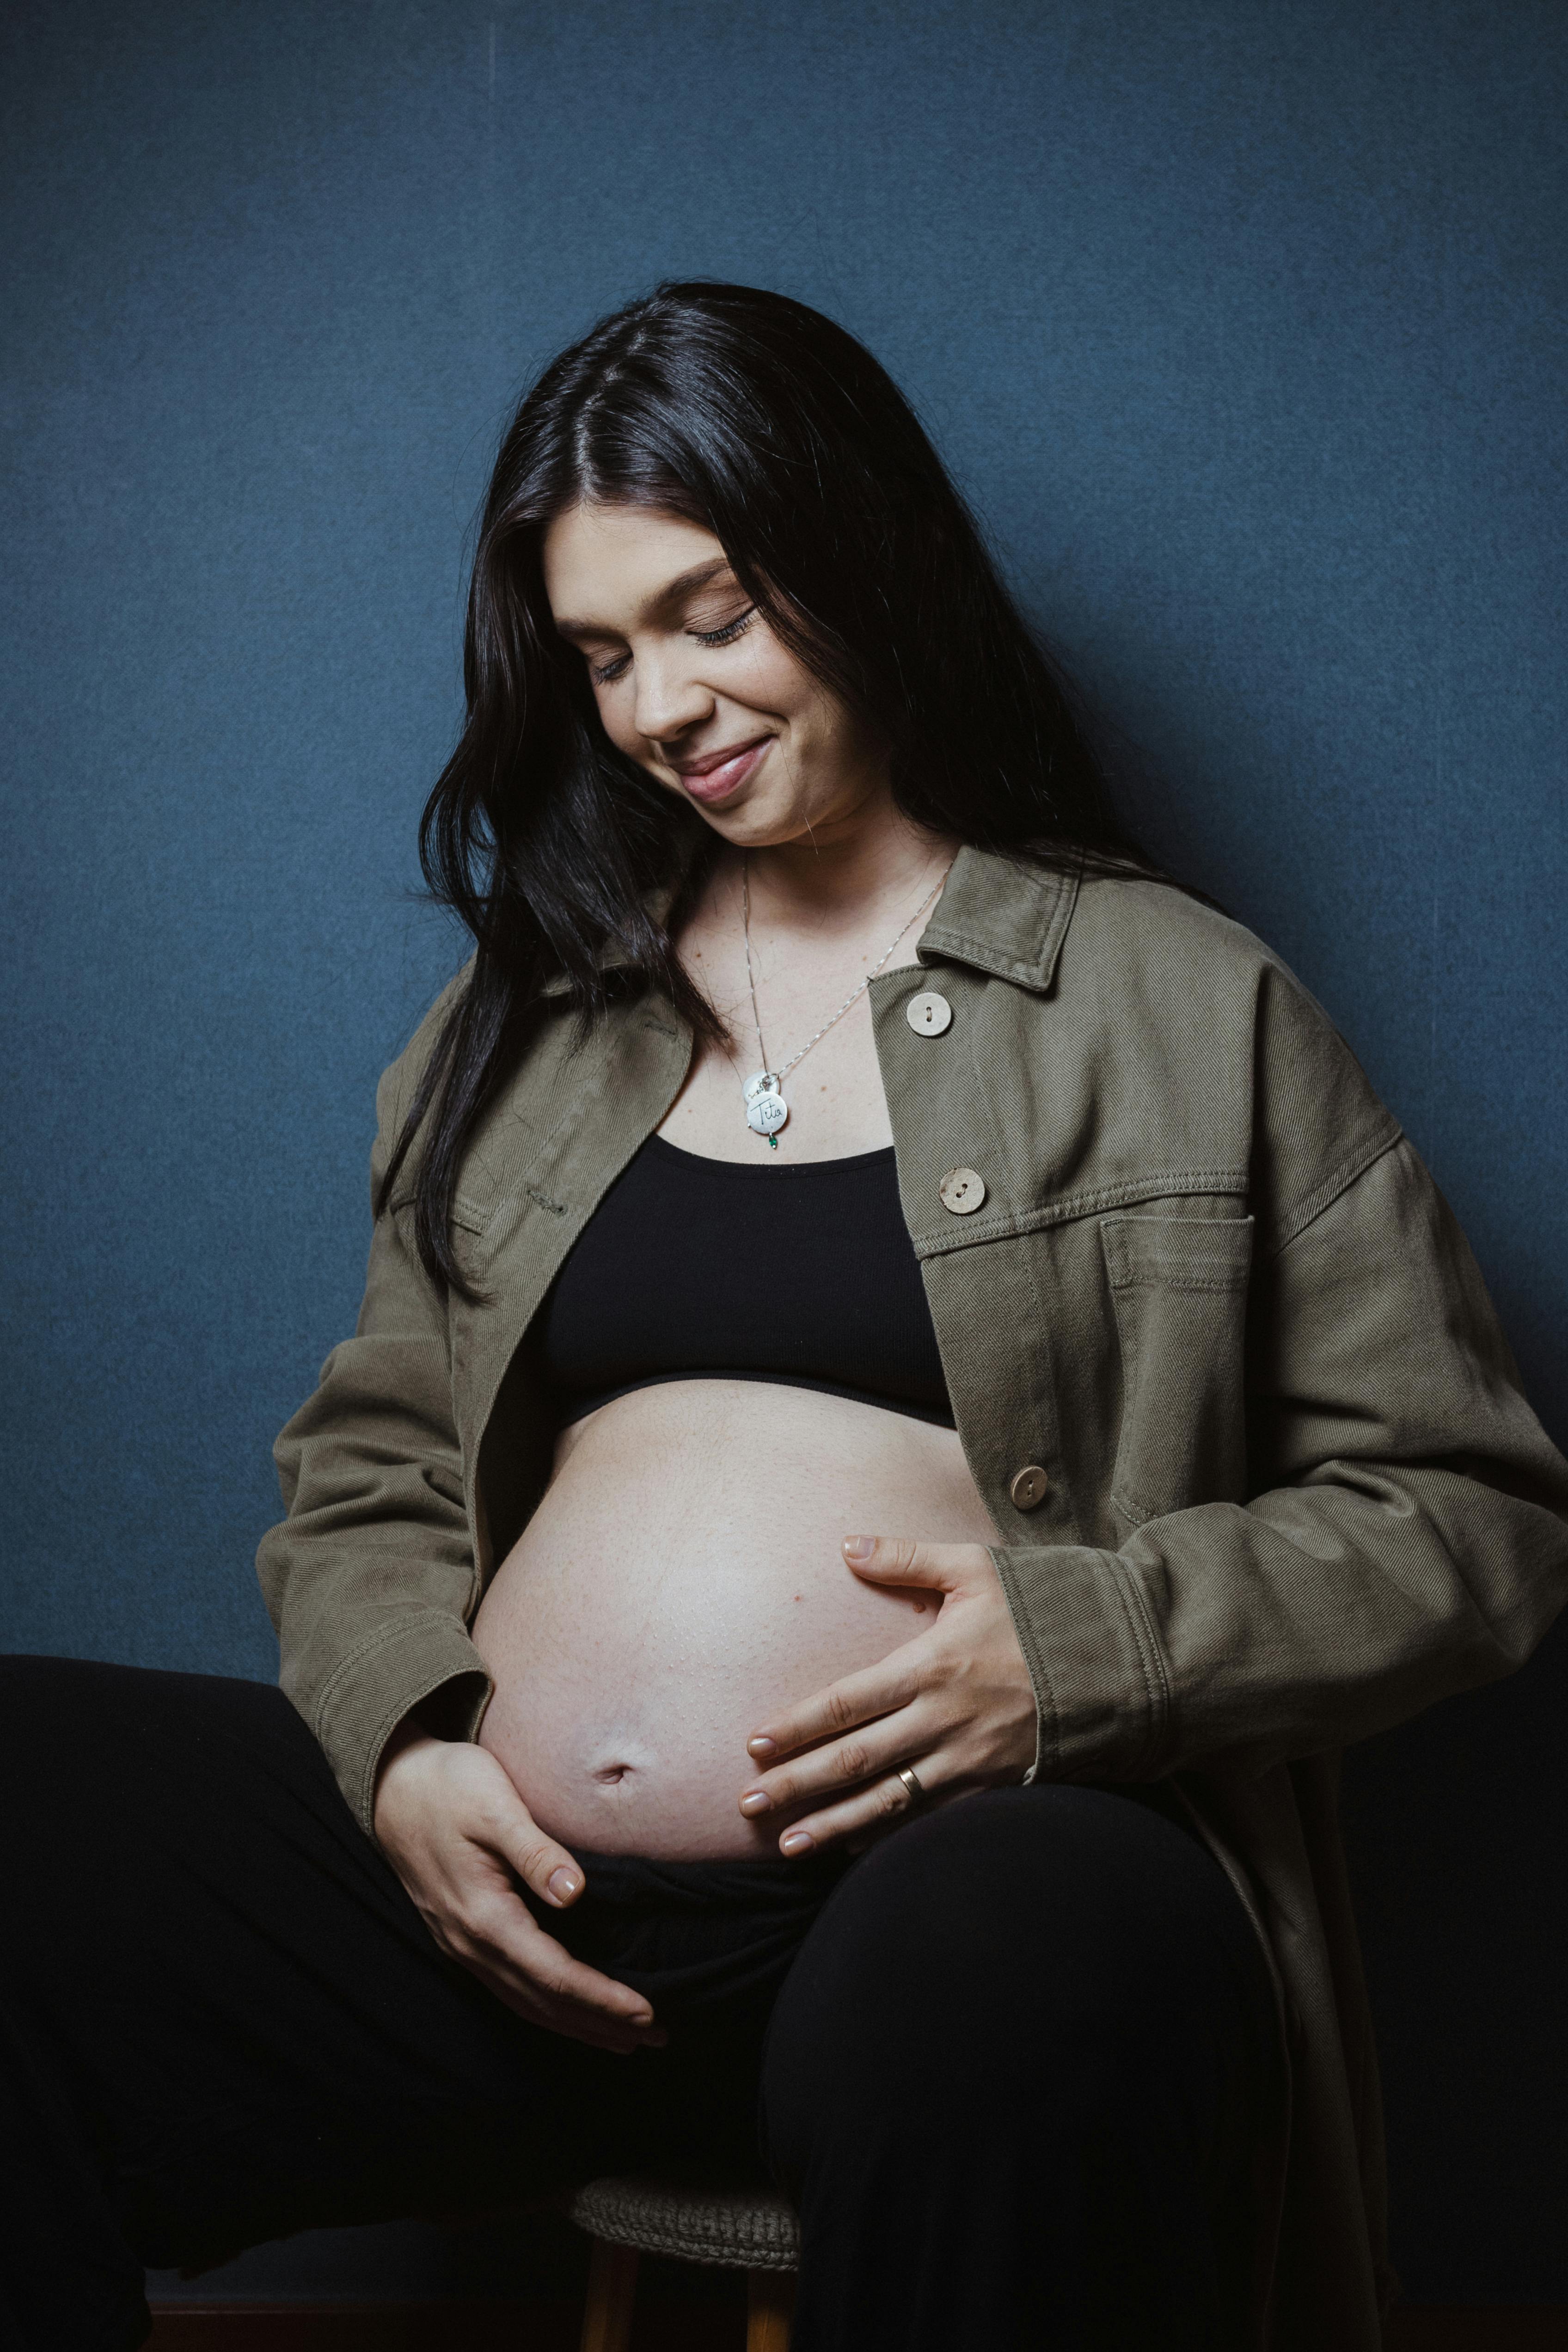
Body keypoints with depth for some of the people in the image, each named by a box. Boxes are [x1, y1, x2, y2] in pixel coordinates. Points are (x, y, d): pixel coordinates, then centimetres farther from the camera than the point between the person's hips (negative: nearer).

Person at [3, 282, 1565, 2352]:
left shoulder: (1185, 1007, 8)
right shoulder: (529, 1013, 20)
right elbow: (368, 1471, 20)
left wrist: (1077, 1646, -11)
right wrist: (401, 1739, -2)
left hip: (940, 1894, -4)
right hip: (491, 1893, 5)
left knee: (1053, 1965, -39)